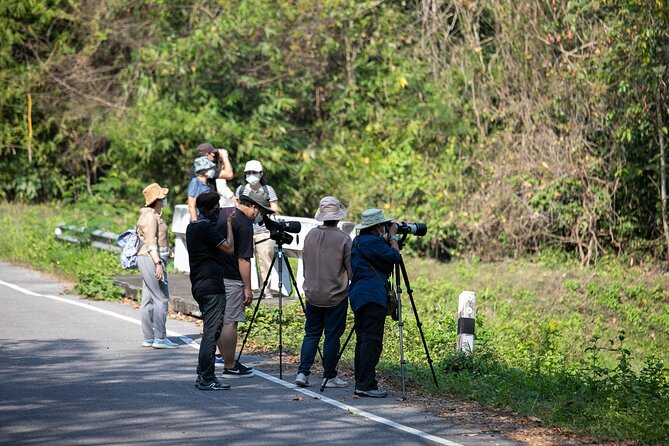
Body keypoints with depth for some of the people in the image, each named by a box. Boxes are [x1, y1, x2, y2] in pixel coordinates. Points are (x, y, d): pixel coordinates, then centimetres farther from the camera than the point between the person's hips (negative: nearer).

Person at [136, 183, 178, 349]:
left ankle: (148, 338, 11)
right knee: (161, 298, -10)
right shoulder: (150, 216, -13)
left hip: (148, 260, 10)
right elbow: (150, 242, -19)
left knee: (148, 300, 9)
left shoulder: (153, 215, 18)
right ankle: (159, 338, -11)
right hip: (151, 259, -10)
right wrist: (158, 264, -23)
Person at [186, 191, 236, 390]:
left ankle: (202, 376, 17)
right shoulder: (206, 228, -15)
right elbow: (229, 248, -14)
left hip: (199, 286, 10)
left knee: (210, 331, 15)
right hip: (212, 287, -10)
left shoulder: (192, 227, 15)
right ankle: (207, 379, -9)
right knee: (212, 331, -8)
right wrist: (229, 224, -3)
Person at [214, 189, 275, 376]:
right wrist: (248, 288, -14)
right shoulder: (244, 225, -17)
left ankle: (226, 359, 25)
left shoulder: (222, 214, 9)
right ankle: (230, 366, 1)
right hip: (231, 280, -9)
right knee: (230, 322, -4)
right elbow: (243, 259, -18)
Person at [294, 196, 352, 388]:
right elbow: (351, 269, -8)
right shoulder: (343, 239, -13)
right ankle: (329, 377, 8)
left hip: (312, 295, 4)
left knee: (311, 334, 12)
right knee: (332, 336, 3)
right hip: (336, 296, -4)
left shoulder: (311, 235, 1)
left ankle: (303, 373, 4)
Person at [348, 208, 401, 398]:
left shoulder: (358, 241, 18)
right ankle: (367, 385, -13)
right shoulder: (372, 241, -11)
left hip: (359, 295, 10)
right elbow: (394, 256, -9)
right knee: (372, 341, -10)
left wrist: (387, 238, 27)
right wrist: (393, 237, 5)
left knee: (363, 341, 11)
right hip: (372, 297, -10)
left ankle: (361, 384, 12)